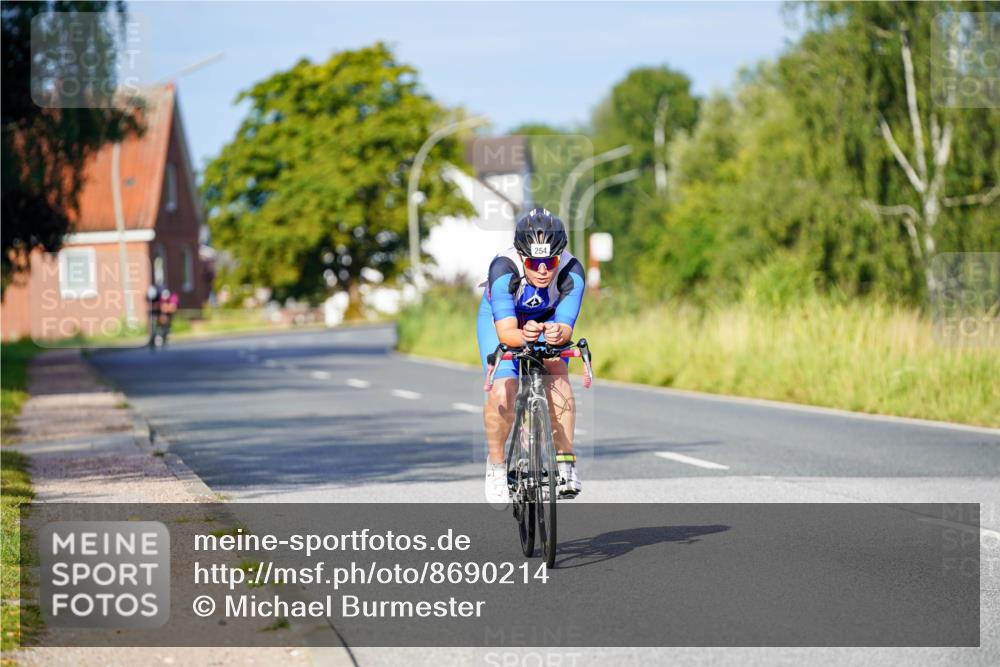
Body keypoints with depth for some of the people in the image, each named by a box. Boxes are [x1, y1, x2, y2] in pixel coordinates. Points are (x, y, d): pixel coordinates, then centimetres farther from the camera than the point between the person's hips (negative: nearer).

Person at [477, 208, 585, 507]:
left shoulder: (571, 272, -33)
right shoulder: (503, 269, -38)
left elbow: (565, 325, -40)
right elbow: (506, 331, -43)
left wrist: (558, 334, -63)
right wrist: (523, 336, -65)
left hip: (548, 322, 2)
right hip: (501, 320, -1)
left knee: (557, 372, -26)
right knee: (502, 392, -19)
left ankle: (565, 463, -24)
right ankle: (496, 465, 5)